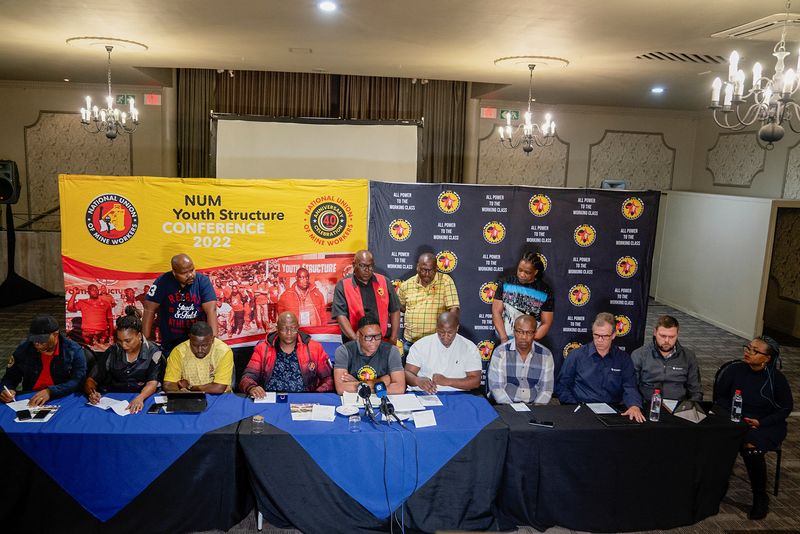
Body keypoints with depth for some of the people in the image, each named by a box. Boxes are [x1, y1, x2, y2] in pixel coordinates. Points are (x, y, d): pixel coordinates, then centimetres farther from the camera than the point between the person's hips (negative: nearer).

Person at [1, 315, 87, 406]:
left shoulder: (74, 351, -8)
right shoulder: (23, 349, 3)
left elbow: (79, 382, -17)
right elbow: (10, 377, 12)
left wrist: (50, 391, -29)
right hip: (29, 402, 4)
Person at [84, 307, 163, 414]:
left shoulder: (153, 352, -3)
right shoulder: (112, 351, 5)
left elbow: (152, 383, -13)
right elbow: (91, 381, 6)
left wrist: (140, 398, -35)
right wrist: (91, 393, -18)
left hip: (142, 398, -3)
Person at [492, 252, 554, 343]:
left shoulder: (545, 291, -1)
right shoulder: (505, 283, 2)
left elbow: (546, 324, 0)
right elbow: (496, 312, 0)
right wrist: (504, 339, -10)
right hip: (505, 337, 1)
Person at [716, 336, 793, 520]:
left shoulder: (776, 378, -6)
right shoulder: (734, 370, -3)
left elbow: (786, 407, 2)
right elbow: (720, 397, 6)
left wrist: (761, 423, -11)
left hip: (766, 425, -1)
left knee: (751, 446, -30)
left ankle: (760, 498, -8)